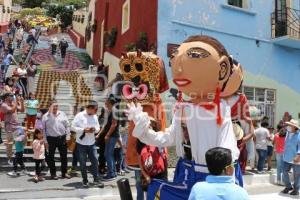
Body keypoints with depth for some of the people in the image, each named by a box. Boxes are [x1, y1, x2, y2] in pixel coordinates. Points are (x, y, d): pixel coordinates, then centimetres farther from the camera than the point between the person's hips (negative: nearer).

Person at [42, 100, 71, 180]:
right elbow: (43, 129, -1)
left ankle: (64, 173, 22)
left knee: (64, 156, 9)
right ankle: (53, 174, 20)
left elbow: (67, 126, 7)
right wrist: (45, 141, -5)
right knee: (51, 157, 7)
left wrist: (67, 137, 1)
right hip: (51, 139, -2)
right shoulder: (46, 116, -1)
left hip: (62, 138, 2)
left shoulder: (62, 114, 6)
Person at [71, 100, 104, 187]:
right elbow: (73, 127, -11)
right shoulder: (79, 116, -10)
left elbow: (98, 127, 12)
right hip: (81, 143, -4)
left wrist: (95, 129, -11)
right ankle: (85, 180, 20)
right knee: (83, 163, 6)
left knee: (95, 161, 1)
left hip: (92, 143, 4)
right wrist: (84, 130, -20)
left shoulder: (95, 116, 5)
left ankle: (96, 179, 10)